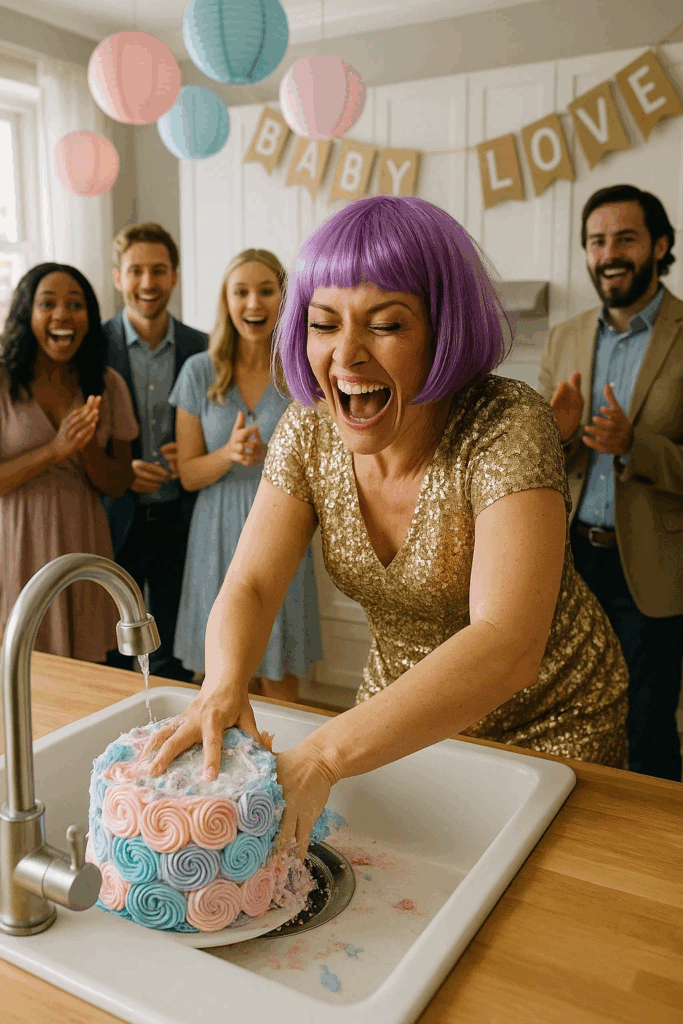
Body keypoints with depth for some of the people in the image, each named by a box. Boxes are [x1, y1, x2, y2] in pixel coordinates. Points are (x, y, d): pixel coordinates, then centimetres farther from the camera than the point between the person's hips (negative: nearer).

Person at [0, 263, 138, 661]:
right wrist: (55, 450, -20)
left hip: (82, 539, 3)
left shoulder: (108, 385, 3)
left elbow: (119, 485, 5)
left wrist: (89, 450, -14)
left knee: (85, 672, 11)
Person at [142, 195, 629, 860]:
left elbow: (506, 647, -41)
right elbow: (249, 586, -16)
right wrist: (224, 686, -38)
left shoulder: (506, 428, -30)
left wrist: (324, 757, -49)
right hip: (404, 709, 4)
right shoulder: (308, 431, -13)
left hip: (547, 723, -4)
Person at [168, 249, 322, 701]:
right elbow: (188, 474, 1)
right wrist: (230, 453, -19)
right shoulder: (200, 372, 0)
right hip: (219, 538, 1)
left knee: (279, 678, 8)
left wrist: (268, 456, -18)